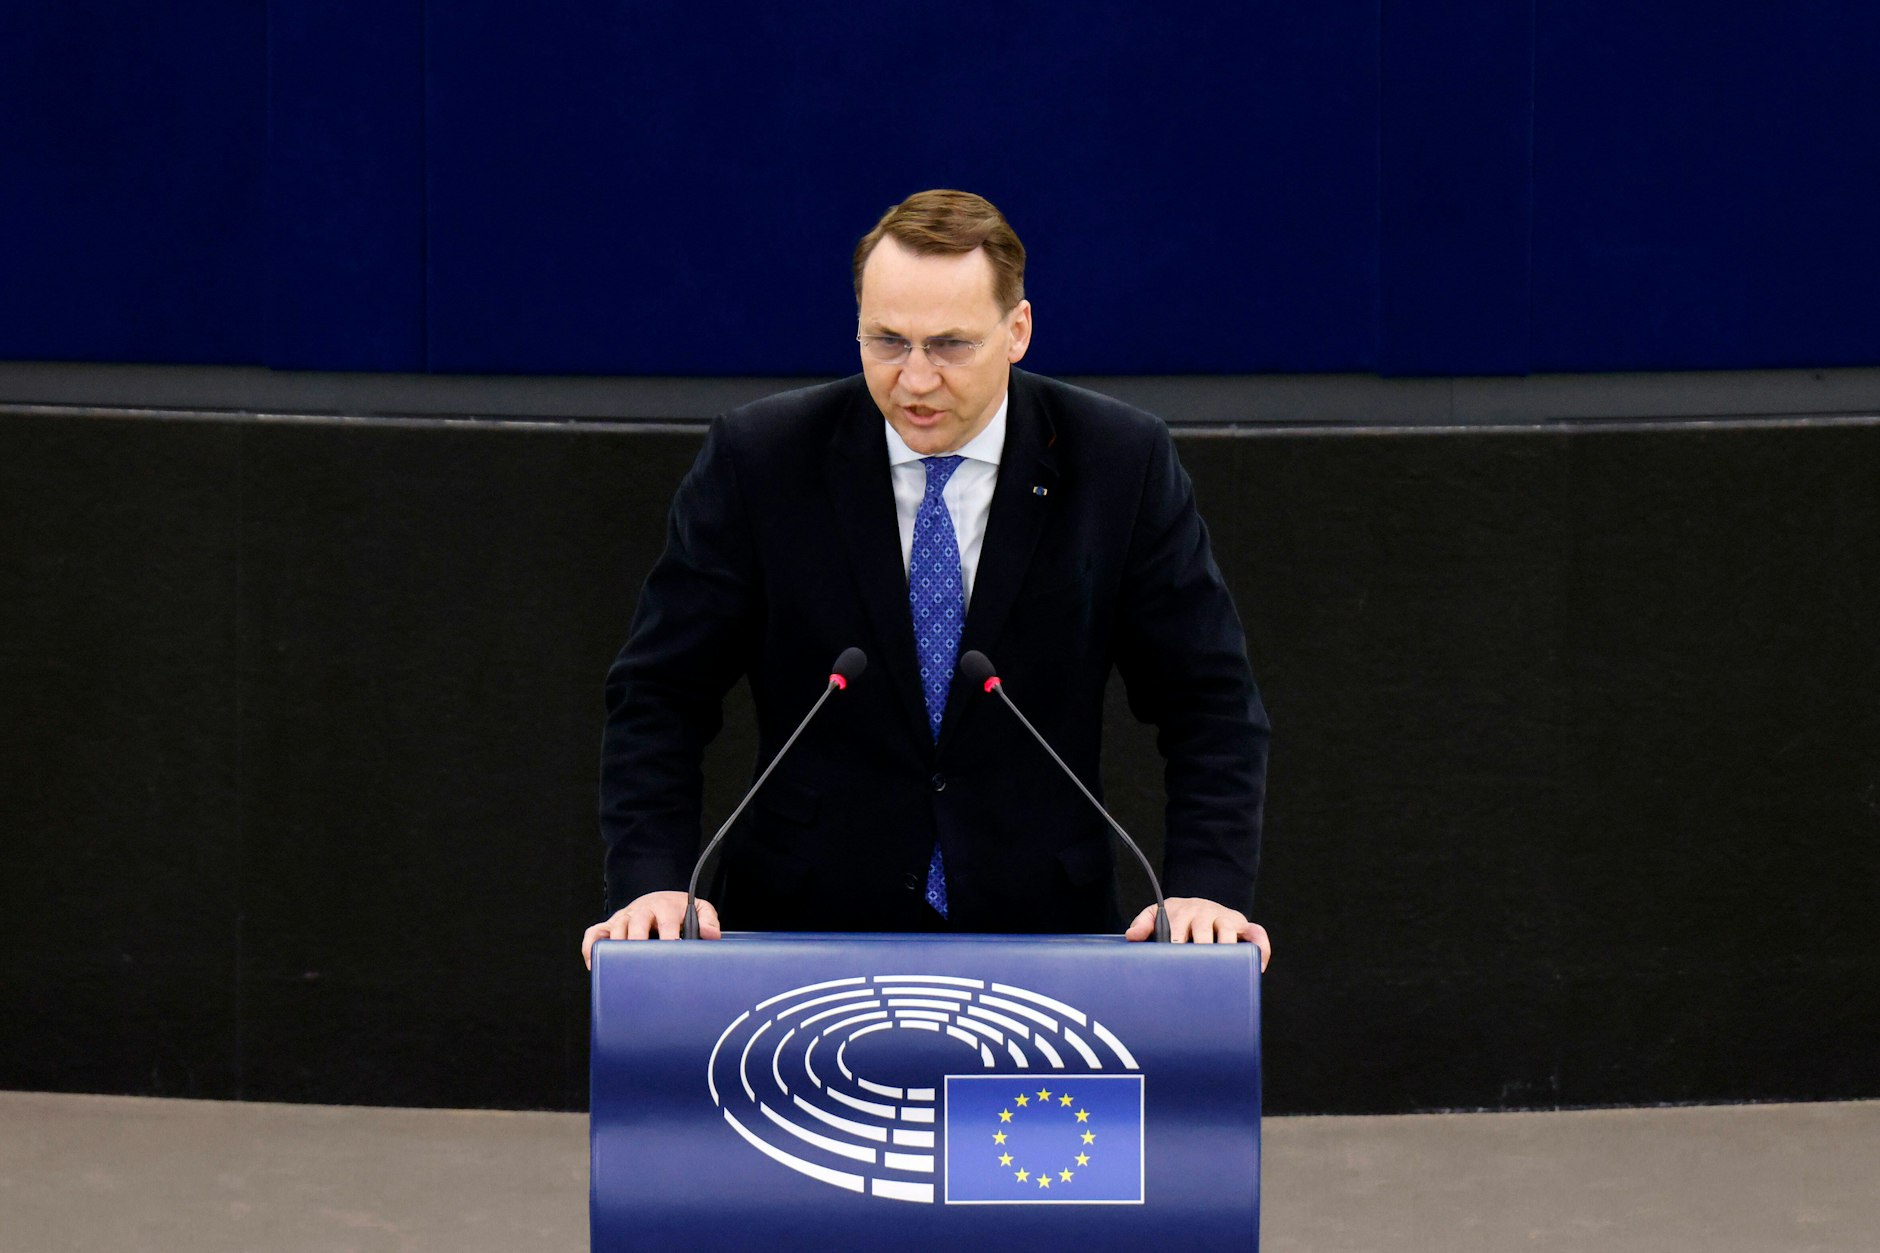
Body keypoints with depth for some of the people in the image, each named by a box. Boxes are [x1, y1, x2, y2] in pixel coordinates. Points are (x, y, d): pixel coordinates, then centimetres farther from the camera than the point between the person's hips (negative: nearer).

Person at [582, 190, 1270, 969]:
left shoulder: (1120, 463, -1)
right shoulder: (759, 460, -2)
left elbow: (1209, 701, 3)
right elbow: (659, 695, 0)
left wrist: (1206, 889, -13)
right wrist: (652, 883, -15)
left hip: (1040, 928, 1)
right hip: (805, 927, -1)